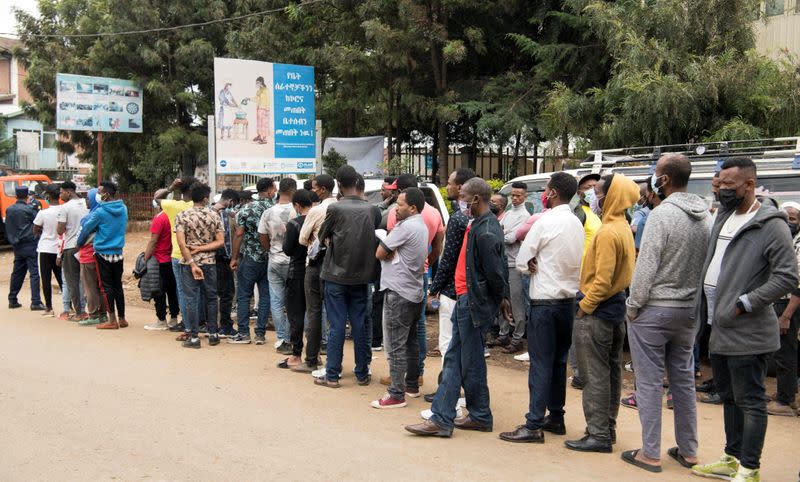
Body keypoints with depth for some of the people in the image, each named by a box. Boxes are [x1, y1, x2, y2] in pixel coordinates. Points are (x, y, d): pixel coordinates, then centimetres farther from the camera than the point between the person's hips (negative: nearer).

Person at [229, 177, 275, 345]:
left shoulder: (247, 208, -5)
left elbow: (239, 234, -6)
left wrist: (234, 257, 0)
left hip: (249, 258, -2)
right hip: (270, 260, 2)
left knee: (243, 296, 6)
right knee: (265, 296, 8)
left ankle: (243, 334, 6)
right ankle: (261, 334, 11)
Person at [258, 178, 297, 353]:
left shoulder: (268, 213, -1)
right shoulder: (298, 211, -12)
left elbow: (262, 238, 4)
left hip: (274, 262, 3)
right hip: (294, 262, -2)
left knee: (276, 303, 9)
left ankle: (281, 340, 9)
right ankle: (291, 340, 10)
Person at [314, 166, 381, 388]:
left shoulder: (335, 209, -12)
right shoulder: (372, 209, -1)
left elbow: (322, 236, 0)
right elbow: (376, 236, 6)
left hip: (336, 276, -3)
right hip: (361, 276, 3)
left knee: (337, 326, 1)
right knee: (359, 325, 10)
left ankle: (332, 375, 6)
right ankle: (362, 373, 17)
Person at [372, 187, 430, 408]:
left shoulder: (406, 227, -18)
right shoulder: (421, 226, 13)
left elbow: (380, 253, -14)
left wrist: (390, 252, 3)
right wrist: (393, 252, -6)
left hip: (399, 293, -10)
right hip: (415, 292, 10)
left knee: (396, 346, -5)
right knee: (411, 341, 18)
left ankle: (397, 394, -2)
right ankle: (412, 385, 27)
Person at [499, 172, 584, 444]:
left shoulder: (545, 222, -14)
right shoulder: (578, 224, 7)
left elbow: (521, 262, -11)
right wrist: (544, 266, 3)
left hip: (544, 301, -7)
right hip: (569, 299, 7)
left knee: (541, 363, -5)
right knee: (559, 361, 14)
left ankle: (534, 425, -2)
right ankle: (556, 418, 23)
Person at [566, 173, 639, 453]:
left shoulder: (608, 232, -19)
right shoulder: (624, 228, 10)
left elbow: (602, 279, -23)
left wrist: (584, 307, -13)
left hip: (597, 313, -10)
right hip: (616, 307, 10)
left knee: (594, 375, -3)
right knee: (611, 372, 16)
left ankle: (598, 435, 3)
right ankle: (608, 428, 26)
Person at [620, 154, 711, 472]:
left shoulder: (662, 214, -17)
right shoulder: (706, 216, 4)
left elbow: (646, 267, -19)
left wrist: (632, 307, -9)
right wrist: (695, 301, 14)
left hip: (653, 310, -7)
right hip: (689, 311, 7)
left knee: (649, 382, 2)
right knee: (684, 380, 15)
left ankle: (650, 454, 9)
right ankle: (688, 450, 24)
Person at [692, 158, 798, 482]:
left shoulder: (771, 225, -13)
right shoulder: (723, 217, 12)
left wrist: (744, 303, -19)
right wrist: (706, 311, 11)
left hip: (746, 332, -9)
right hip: (720, 328, 9)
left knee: (750, 402, 1)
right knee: (729, 397, 18)